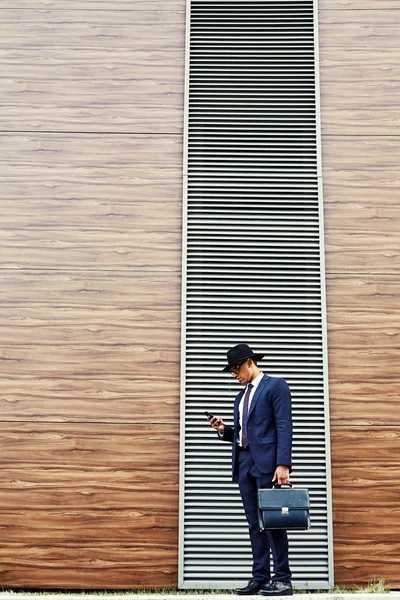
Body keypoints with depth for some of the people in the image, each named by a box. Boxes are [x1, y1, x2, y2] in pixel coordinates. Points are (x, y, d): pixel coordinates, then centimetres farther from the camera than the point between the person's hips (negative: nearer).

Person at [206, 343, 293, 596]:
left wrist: (283, 464, -19)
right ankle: (260, 578, 10)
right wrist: (224, 430, 4)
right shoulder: (241, 396, 22)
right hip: (244, 463, 7)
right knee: (255, 525, 7)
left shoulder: (276, 386, -1)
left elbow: (284, 427, -10)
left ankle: (282, 580, 0)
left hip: (267, 463, -7)